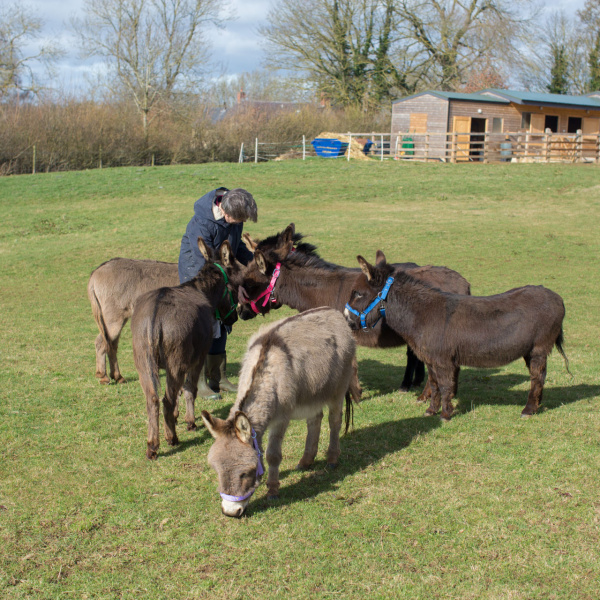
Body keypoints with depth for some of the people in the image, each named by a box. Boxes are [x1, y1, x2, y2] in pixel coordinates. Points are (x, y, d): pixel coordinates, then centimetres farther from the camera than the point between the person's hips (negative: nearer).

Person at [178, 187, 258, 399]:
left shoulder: (235, 214, -10)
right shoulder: (201, 224, -33)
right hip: (196, 273, -7)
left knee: (221, 325, 11)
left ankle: (218, 378, 22)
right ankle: (199, 382, 4)